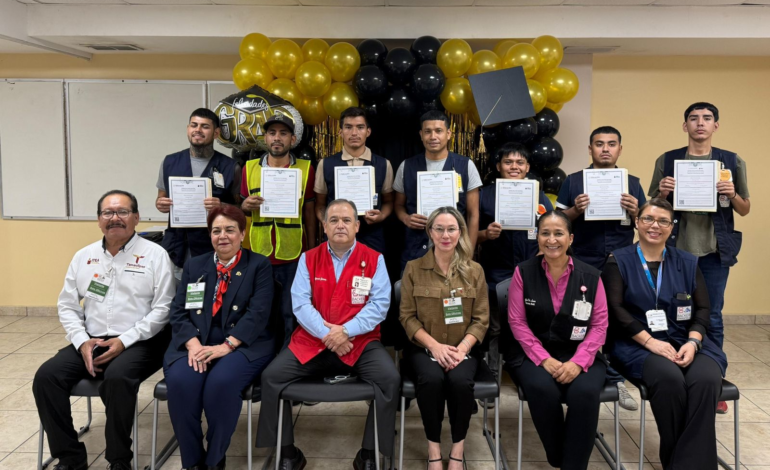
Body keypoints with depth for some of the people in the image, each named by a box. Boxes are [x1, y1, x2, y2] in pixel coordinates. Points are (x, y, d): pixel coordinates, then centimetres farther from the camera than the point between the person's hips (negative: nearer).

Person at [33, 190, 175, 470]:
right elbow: (67, 306, 13)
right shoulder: (84, 257, 12)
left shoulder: (155, 255, -2)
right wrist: (82, 341, -5)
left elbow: (163, 308, -8)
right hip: (91, 342, 5)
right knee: (46, 376, -17)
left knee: (117, 378, -34)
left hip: (138, 342, -5)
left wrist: (124, 341, -15)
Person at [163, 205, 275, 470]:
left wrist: (226, 346, -20)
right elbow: (178, 311, 7)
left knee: (221, 382, -33)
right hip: (196, 343, 3)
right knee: (180, 382, -29)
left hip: (243, 345, -3)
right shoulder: (194, 265, 16)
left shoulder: (259, 265, 5)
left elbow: (258, 313, -7)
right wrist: (193, 344, -13)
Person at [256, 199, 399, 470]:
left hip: (359, 342, -1)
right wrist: (326, 334, -16)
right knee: (271, 376, -17)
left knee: (390, 379, -26)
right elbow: (300, 303, -3)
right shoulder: (308, 259, 7)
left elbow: (379, 305, -7)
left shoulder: (374, 259, 2)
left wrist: (346, 331, -18)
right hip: (312, 341, 2)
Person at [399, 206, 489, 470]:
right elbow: (407, 317, 0)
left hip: (463, 348, 1)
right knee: (431, 379, -31)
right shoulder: (413, 269, 2)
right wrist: (434, 345, -15)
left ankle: (458, 446, -6)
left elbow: (481, 319, 3)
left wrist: (462, 349, -14)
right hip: (424, 348, 0)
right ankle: (433, 445, -8)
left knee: (460, 381, -30)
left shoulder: (474, 271, 5)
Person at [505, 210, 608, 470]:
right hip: (535, 353, -1)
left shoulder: (591, 276, 1)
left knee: (585, 392, -31)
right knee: (542, 389, -32)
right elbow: (517, 322, -3)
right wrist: (544, 359, -15)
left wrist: (578, 362, -15)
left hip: (579, 355, 1)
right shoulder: (523, 272, -1)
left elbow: (599, 325, 0)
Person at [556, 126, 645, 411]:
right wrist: (576, 210, -14)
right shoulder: (573, 181, 5)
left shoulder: (632, 183, 8)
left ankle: (616, 380, 12)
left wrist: (635, 212, -11)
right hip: (583, 266, -1)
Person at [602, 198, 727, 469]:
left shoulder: (688, 263, 15)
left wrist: (693, 342, -12)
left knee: (707, 379, -30)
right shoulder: (619, 261, 6)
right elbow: (615, 308, -5)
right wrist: (651, 342, -15)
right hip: (639, 344, -3)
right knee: (669, 378, -34)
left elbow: (702, 309, 8)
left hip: (686, 341, 3)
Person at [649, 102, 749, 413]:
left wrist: (733, 195, -11)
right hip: (676, 250, 0)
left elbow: (745, 210, 9)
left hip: (715, 252, 0)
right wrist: (663, 193, -14)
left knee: (712, 319, 5)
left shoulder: (732, 162, 5)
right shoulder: (666, 161, 3)